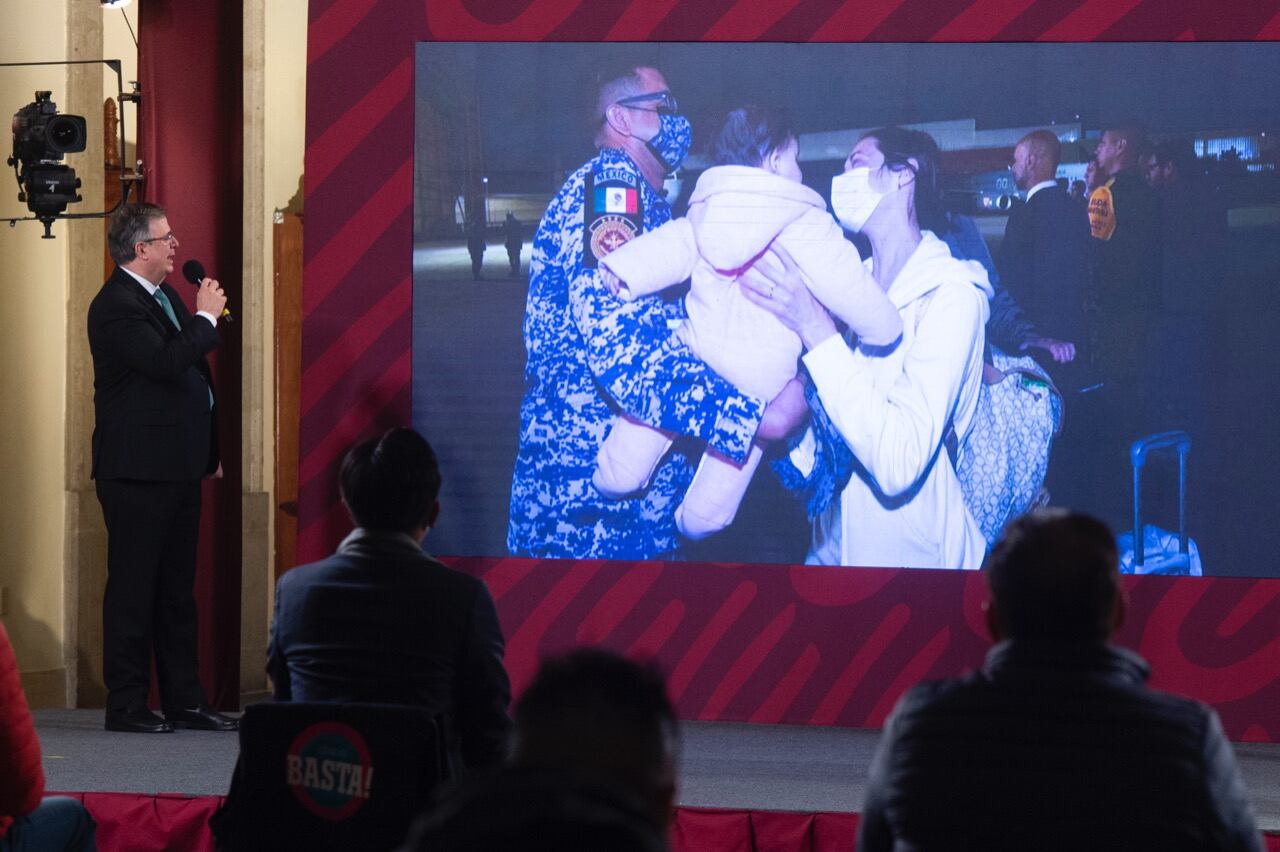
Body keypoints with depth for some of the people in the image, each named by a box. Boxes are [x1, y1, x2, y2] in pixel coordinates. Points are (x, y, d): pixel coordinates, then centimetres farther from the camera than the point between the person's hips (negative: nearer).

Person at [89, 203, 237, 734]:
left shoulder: (165, 298, 16)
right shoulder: (116, 306, -15)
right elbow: (166, 363, -27)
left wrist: (209, 451, 21)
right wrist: (206, 318, -13)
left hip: (178, 468, 9)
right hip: (138, 471, -9)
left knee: (177, 590, 12)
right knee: (133, 589, -3)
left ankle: (184, 701, 17)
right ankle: (126, 706, 2)